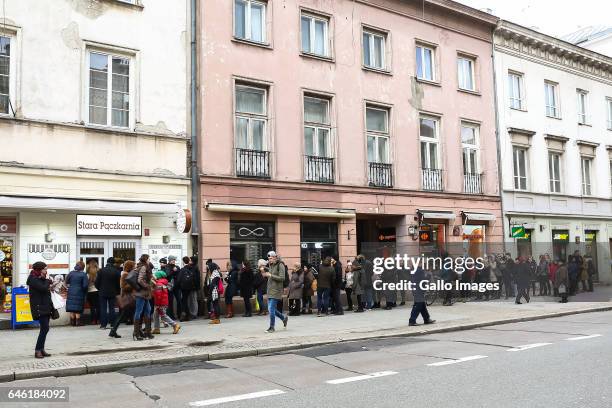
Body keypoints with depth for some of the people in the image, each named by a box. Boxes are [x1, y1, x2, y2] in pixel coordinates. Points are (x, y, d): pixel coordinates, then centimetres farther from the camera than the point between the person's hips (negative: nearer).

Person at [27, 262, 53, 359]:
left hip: (46, 308, 9)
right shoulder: (33, 279, -10)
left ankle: (41, 349, 13)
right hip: (39, 308, -9)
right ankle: (37, 350, -8)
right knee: (45, 328, -13)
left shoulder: (42, 279, 17)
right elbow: (43, 288, -21)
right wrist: (48, 281, -6)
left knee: (44, 329, 8)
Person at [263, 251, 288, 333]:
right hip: (270, 290, 8)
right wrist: (265, 275, 3)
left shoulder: (280, 265, -9)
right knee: (271, 309, 10)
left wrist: (270, 275, -18)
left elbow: (282, 278, -17)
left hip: (276, 291, -8)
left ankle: (271, 327, 1)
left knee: (271, 309, -10)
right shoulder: (270, 265, 15)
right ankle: (284, 318, 30)